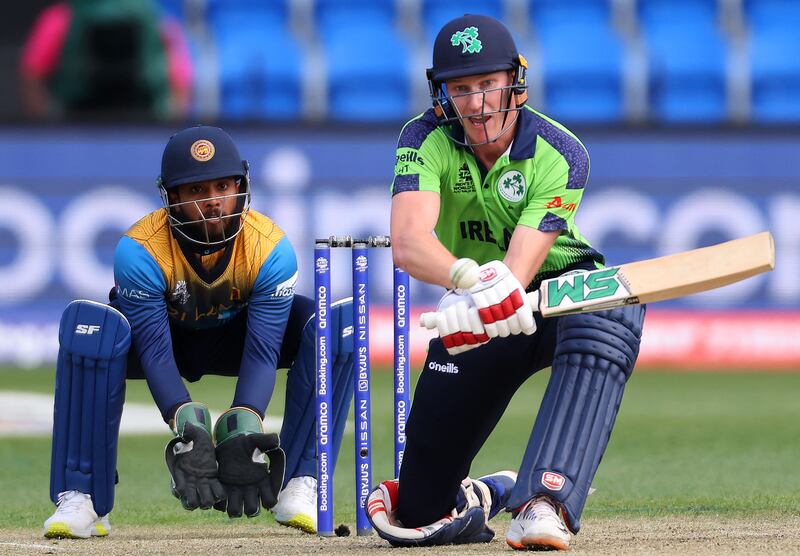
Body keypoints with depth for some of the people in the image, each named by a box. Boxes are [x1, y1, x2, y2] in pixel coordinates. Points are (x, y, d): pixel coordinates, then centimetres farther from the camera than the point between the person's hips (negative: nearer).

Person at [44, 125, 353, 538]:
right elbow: (155, 351, -36)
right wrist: (188, 429, -52)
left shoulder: (271, 248, -27)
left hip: (236, 338, 1)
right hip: (166, 334, -1)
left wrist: (243, 432, -48)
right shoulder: (139, 250, -31)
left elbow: (262, 351, -32)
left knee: (338, 322, -27)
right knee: (87, 322, -36)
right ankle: (79, 500, -32)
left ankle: (300, 485, -26)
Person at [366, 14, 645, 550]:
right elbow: (408, 242, -35)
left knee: (613, 315, -41)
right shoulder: (426, 141, -18)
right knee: (420, 516, 1)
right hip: (476, 307, 2)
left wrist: (473, 309, -54)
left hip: (562, 289, -2)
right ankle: (459, 502, 43)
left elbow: (520, 269, -32)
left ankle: (542, 505, -50)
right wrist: (468, 277, -57)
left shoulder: (560, 155, -23)